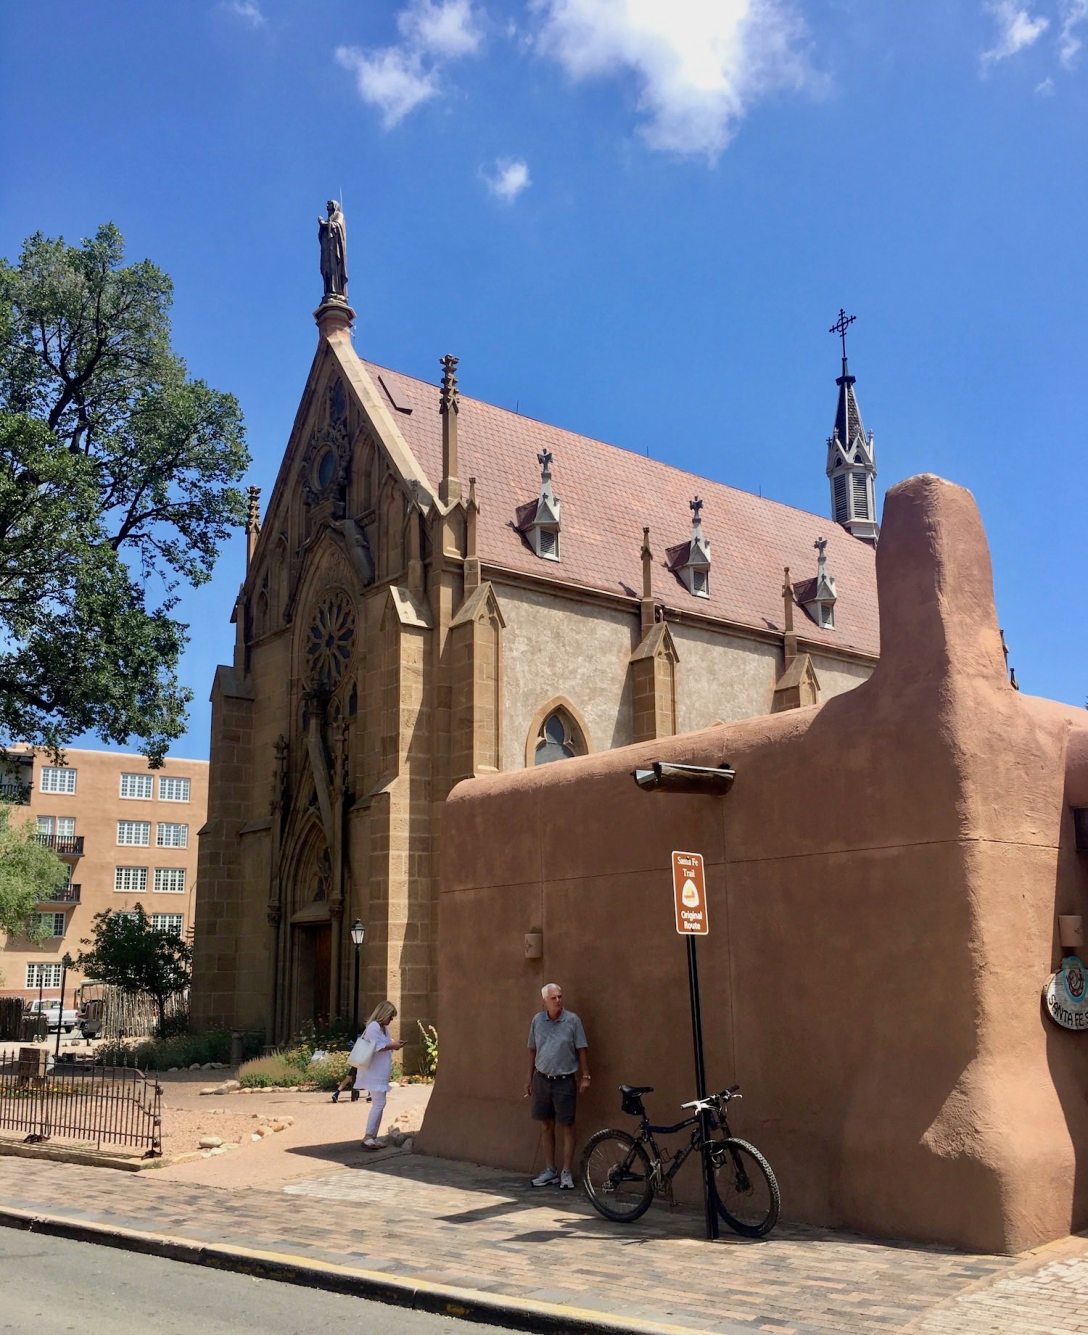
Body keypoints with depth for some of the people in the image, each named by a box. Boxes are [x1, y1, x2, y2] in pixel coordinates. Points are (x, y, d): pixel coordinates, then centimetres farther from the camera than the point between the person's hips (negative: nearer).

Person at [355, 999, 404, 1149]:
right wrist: (392, 1046, -14)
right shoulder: (373, 1027, -15)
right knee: (379, 1103, -13)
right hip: (374, 1073, -10)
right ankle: (368, 1138, -12)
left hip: (380, 1073, 10)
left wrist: (394, 1044, 8)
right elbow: (375, 1047, -22)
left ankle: (372, 1138, 16)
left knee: (379, 1104, 11)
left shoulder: (384, 1028, 16)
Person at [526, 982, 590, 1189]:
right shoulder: (537, 1020, 3)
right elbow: (532, 1050, 11)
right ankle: (550, 1170, 20)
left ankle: (566, 1173, 7)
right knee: (548, 1126, 11)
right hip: (542, 1079, 3)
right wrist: (529, 1079, 13)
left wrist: (585, 1077, -8)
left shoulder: (572, 1020, -7)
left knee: (567, 1126, 0)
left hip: (564, 1081, -3)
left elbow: (582, 1050, -4)